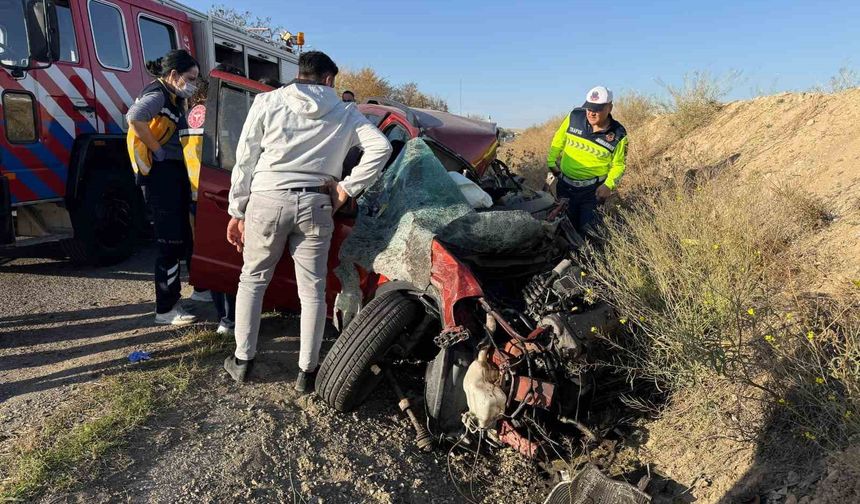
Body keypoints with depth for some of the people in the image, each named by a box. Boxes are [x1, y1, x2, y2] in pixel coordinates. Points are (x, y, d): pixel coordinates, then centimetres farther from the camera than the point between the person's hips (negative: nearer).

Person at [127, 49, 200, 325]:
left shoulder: (175, 99, 18)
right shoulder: (157, 96, -12)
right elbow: (134, 117, -31)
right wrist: (157, 150, -23)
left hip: (176, 170, 10)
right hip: (161, 171, -10)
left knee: (184, 235, 16)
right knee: (170, 242, -7)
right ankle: (165, 309, 0)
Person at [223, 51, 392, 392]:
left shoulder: (268, 102, 6)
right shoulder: (344, 113, 9)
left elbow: (244, 160, 4)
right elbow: (381, 147, -3)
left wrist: (237, 211, 9)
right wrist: (347, 188, -1)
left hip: (267, 200, 0)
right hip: (315, 205, 0)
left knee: (252, 280, 18)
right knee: (312, 290, 8)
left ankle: (242, 360, 25)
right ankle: (307, 371, 15)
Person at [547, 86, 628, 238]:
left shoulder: (618, 135, -11)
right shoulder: (574, 117, -9)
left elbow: (618, 164, -1)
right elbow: (558, 141, 7)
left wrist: (608, 185, -15)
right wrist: (551, 162, 8)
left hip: (593, 189, -3)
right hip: (565, 184, 3)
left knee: (588, 229, -7)